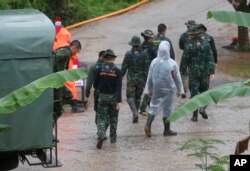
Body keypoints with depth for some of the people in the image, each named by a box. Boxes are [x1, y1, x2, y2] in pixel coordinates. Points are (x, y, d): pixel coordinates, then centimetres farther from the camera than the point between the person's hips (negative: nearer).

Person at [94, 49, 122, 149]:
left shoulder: (100, 70, -5)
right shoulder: (117, 71, -8)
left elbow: (95, 85, 0)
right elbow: (118, 87, -14)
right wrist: (119, 101, -16)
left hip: (102, 96, 0)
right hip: (113, 97, 0)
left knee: (101, 117, 1)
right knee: (113, 117, 16)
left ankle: (101, 135, -21)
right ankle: (113, 137, 24)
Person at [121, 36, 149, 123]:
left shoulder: (128, 54, -11)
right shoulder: (144, 54, -6)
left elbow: (124, 67, -6)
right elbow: (146, 69, -7)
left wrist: (121, 77, 11)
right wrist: (146, 81, -1)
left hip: (131, 79, -2)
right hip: (141, 79, 2)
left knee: (130, 97, 4)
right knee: (138, 97, 18)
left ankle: (135, 113, -19)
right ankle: (135, 115, 25)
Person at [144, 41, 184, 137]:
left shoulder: (154, 62, -7)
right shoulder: (172, 64, -15)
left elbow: (149, 78, 2)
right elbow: (177, 78, -6)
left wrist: (149, 90, 14)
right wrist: (179, 90, 7)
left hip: (156, 90, 2)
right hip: (169, 90, -2)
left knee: (154, 107, 11)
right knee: (168, 109, 9)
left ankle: (148, 125, -9)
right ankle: (167, 130, 18)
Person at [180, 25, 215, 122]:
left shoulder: (189, 46, -9)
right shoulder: (206, 44, 0)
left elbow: (184, 60, -5)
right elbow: (210, 59, -4)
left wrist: (183, 71, 8)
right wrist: (212, 72, -3)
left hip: (193, 73, -2)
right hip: (205, 73, 2)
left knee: (194, 93, 3)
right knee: (204, 91, 19)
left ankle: (195, 116, 2)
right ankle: (203, 108, -2)